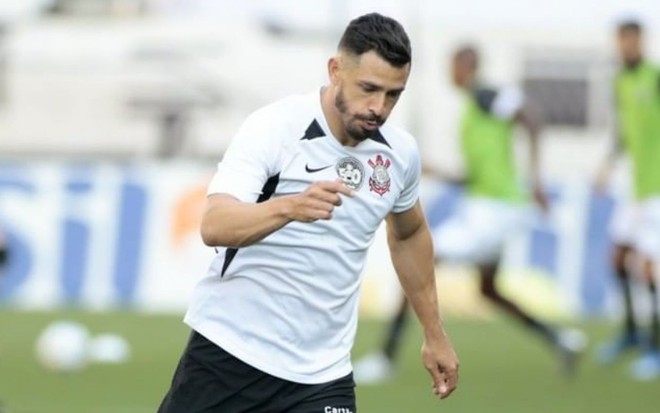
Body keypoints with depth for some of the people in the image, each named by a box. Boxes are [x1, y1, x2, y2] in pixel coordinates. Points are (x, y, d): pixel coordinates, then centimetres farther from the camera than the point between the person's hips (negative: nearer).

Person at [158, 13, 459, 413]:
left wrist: (435, 334, 23)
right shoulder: (274, 127, -17)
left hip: (321, 375, 3)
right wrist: (289, 207, -48)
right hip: (229, 349, -3)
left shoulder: (400, 153, -1)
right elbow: (214, 226, -30)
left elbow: (409, 235, 21)